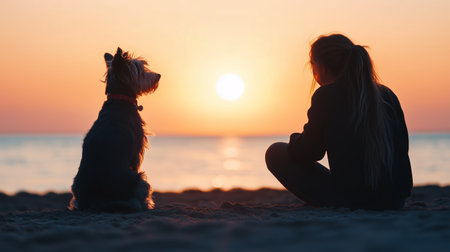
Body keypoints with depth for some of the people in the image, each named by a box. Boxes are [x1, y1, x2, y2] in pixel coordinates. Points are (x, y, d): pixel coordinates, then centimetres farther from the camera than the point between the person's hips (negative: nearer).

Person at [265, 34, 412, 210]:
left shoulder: (326, 95, -8)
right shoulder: (387, 95, 8)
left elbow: (307, 154, -2)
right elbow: (401, 149, 16)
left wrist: (296, 139, 22)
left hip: (349, 200, -7)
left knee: (276, 152, 8)